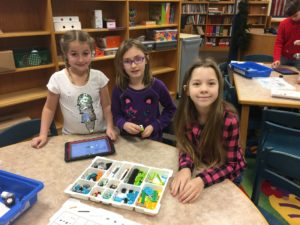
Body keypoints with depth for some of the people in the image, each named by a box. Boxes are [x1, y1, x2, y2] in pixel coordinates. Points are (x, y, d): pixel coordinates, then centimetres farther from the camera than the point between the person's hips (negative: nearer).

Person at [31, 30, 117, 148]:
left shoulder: (99, 77, -9)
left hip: (100, 133, 0)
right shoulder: (57, 79, -11)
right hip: (72, 137, 1)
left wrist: (110, 127, -12)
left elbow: (106, 106, 0)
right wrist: (43, 135, -5)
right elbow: (49, 108, 0)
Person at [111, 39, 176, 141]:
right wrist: (124, 124, -19)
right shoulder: (119, 89, -6)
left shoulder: (157, 85, -9)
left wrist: (155, 126, -7)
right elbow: (116, 115, 2)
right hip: (128, 139, 1)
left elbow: (170, 109, 4)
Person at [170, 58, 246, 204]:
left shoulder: (229, 119, -29)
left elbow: (230, 164, -22)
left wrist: (202, 180, -37)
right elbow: (185, 146, -10)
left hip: (226, 177, -3)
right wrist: (185, 169, -30)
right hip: (198, 169, 3)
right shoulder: (185, 112, -19)